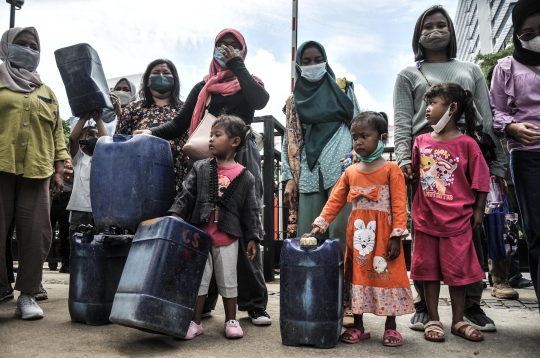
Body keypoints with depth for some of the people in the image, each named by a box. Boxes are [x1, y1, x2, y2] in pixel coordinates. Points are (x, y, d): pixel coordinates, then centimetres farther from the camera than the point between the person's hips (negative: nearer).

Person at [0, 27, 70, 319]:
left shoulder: (47, 93, 21)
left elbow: (57, 135, 17)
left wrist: (58, 170, 8)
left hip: (36, 172, 2)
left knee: (36, 236, -2)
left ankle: (27, 295, 6)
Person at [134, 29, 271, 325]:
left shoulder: (249, 83, 12)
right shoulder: (203, 87, 18)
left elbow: (260, 100, -13)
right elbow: (179, 125, 12)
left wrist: (236, 65, -6)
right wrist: (152, 133, -5)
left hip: (241, 161, -2)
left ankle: (255, 304, 2)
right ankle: (202, 301, 8)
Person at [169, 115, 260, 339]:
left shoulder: (245, 177, -2)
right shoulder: (200, 168, 2)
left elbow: (250, 210, 1)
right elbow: (186, 195, 2)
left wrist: (251, 238, 1)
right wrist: (176, 214, -14)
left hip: (228, 237, -1)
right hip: (200, 234, 1)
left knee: (228, 280, 11)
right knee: (199, 278, 9)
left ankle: (231, 320, 26)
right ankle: (195, 322, 20)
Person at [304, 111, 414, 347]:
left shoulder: (391, 169, -5)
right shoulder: (350, 172, 8)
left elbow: (398, 205, -10)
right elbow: (335, 201, 4)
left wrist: (397, 236, -16)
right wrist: (320, 225, -6)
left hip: (383, 235, -4)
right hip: (357, 235, 5)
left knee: (387, 277, 3)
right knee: (357, 276, 11)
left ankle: (391, 328, 20)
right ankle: (358, 327, 24)